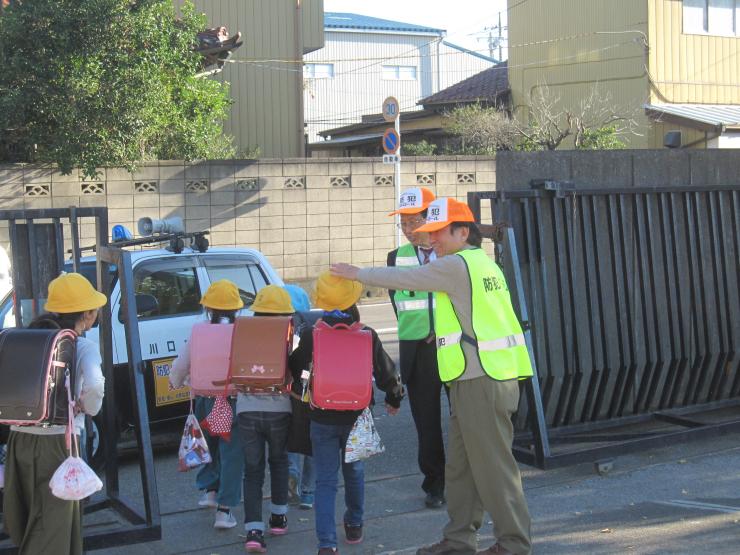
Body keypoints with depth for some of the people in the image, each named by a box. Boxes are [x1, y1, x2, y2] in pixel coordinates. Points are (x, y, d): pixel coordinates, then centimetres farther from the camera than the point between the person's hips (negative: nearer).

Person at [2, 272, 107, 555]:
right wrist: (87, 408, -5)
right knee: (50, 530, 2)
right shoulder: (84, 347, -7)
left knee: (25, 527, 18)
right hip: (56, 442, -5)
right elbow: (94, 387, -24)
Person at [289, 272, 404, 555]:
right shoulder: (367, 337, -9)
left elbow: (294, 373, -2)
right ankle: (354, 526, 38)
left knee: (325, 480, 2)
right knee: (354, 471, 23)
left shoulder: (310, 337, -11)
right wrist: (394, 399, 18)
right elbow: (387, 373, -1)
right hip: (355, 417, 1)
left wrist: (301, 393, 19)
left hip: (321, 418, -1)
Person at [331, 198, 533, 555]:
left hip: (481, 380, -10)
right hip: (488, 377, 10)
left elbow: (403, 279, -6)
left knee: (494, 465, -5)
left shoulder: (456, 266, -11)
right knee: (460, 465, 14)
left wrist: (357, 274, 6)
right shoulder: (481, 263, 19)